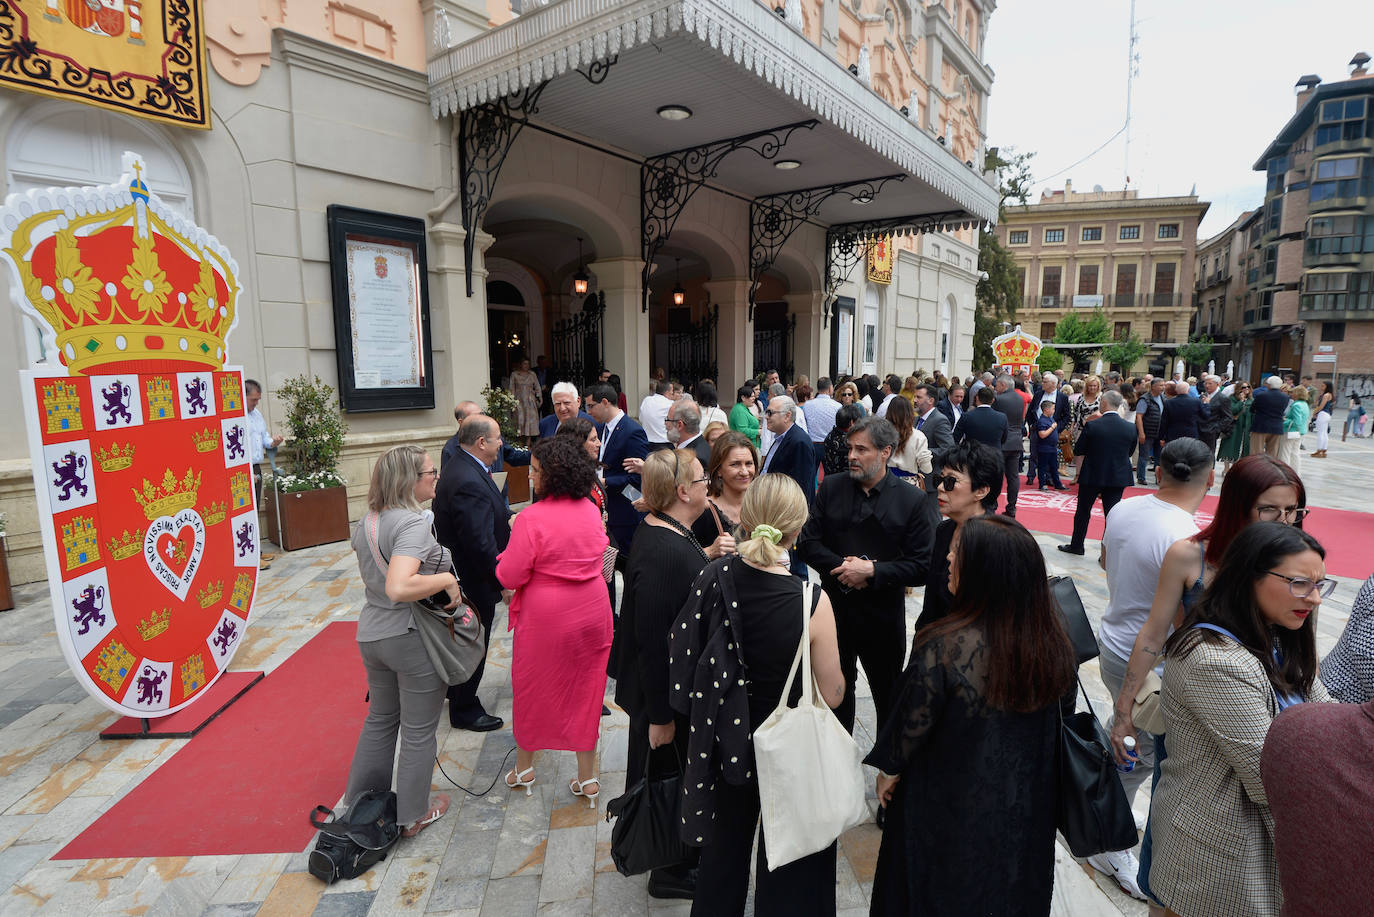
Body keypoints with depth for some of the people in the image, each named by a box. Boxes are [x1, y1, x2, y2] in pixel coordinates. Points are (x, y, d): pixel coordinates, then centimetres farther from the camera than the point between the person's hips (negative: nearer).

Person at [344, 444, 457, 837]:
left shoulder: (367, 521, 4)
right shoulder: (413, 523, -24)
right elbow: (399, 588, -37)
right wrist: (447, 578, -24)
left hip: (371, 635, 8)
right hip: (414, 638, -8)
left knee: (380, 719, 26)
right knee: (419, 731, 11)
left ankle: (361, 801, 41)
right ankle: (414, 815, 27)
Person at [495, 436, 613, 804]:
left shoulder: (532, 519, -21)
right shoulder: (591, 510, -4)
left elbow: (509, 577, -18)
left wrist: (509, 552, 0)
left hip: (545, 618, -4)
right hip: (592, 612, 5)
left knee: (533, 689, 18)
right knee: (585, 690, 15)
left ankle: (524, 767, 38)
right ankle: (587, 777, 26)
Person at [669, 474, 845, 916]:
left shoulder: (712, 577, -20)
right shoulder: (811, 601, -29)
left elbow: (684, 652, -6)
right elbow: (833, 695, -18)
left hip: (726, 741, 3)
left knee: (725, 846, 30)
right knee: (784, 862, 24)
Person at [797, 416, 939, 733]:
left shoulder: (914, 500, -9)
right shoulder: (831, 488, -2)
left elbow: (922, 566, -13)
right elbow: (808, 543, -3)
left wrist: (872, 571, -23)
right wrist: (843, 566, -18)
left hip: (884, 617, -2)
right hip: (834, 611, 3)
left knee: (890, 696, 16)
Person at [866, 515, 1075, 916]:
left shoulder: (944, 647, -33)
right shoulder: (1051, 641, -16)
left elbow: (912, 723, -19)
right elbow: (1053, 723, 0)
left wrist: (889, 769, 0)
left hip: (951, 806, -4)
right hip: (1025, 807, 5)